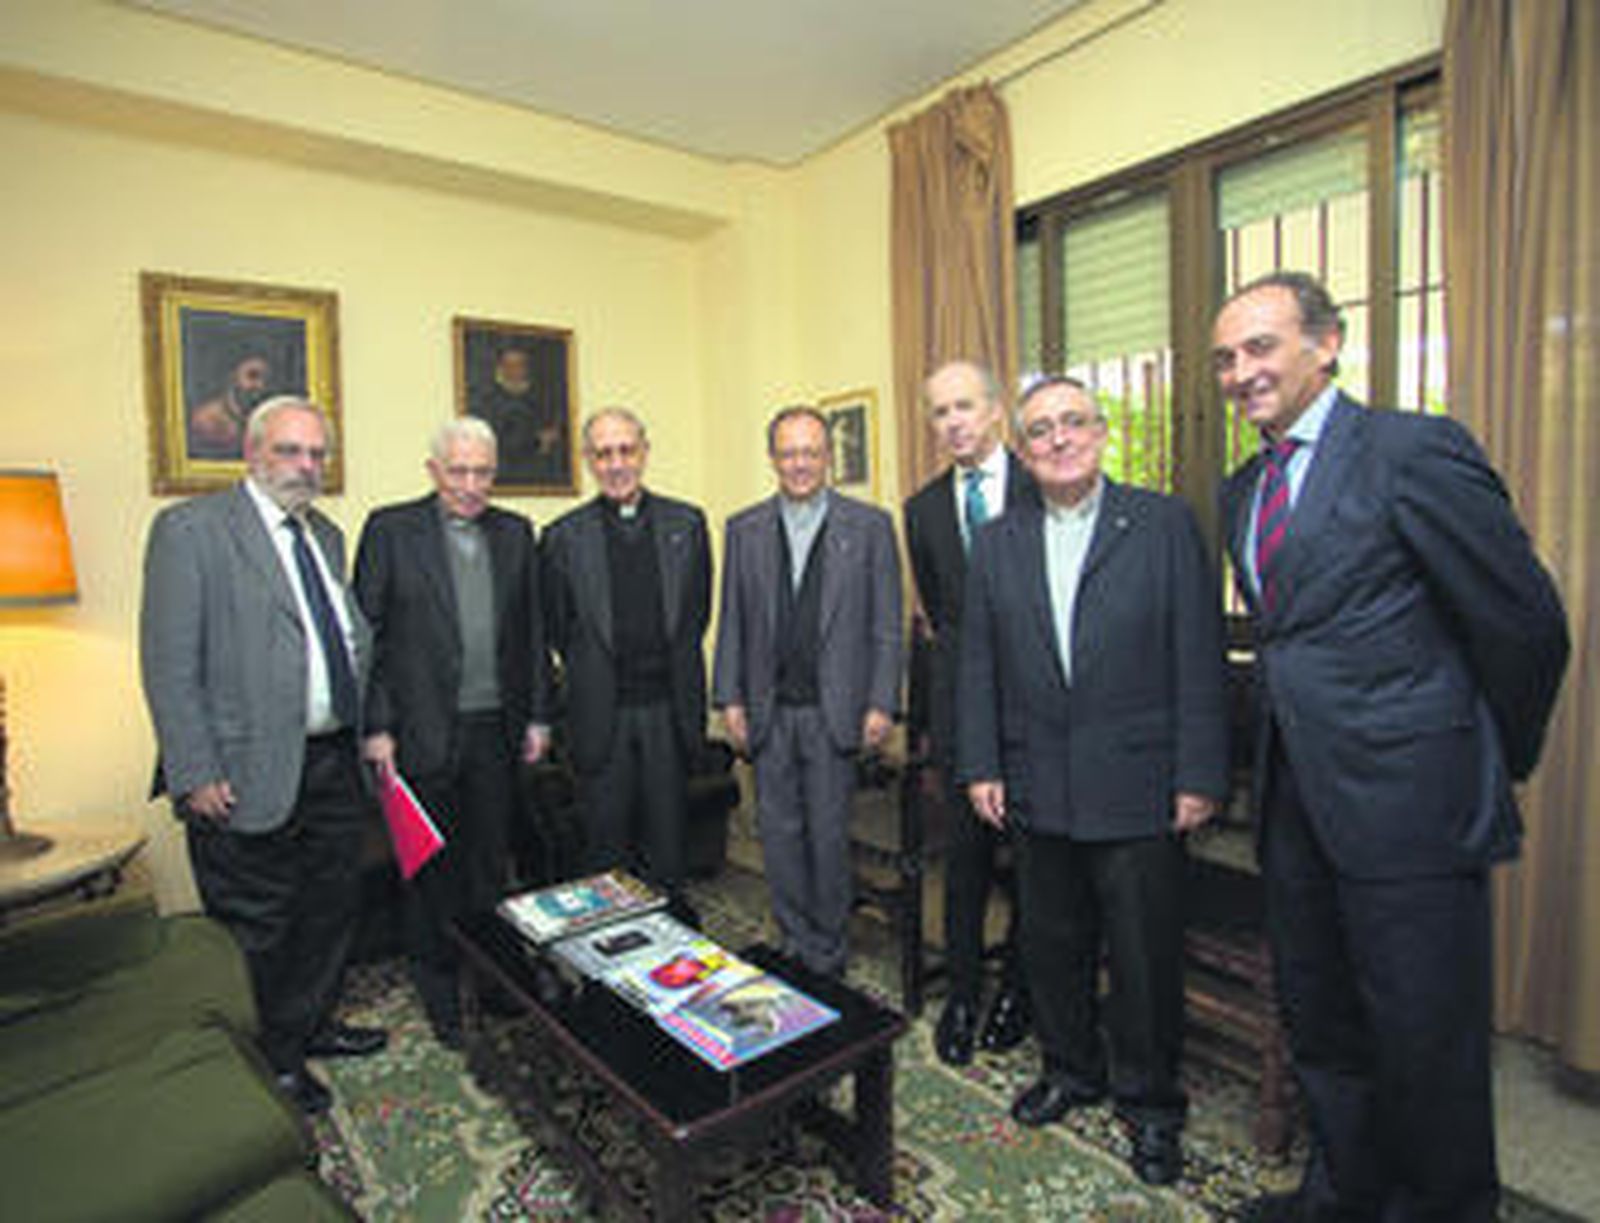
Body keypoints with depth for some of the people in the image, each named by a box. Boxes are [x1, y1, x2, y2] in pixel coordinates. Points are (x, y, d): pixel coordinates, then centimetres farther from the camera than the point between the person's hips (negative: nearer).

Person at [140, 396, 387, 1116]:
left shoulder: (326, 535, 13)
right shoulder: (190, 528, -9)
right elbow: (168, 665, -13)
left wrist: (370, 731, 8)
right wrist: (196, 776, -16)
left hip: (334, 764, 7)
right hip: (252, 776, -7)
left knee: (332, 909, 20)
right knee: (257, 930, 9)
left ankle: (311, 1027, 41)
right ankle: (270, 1060, 30)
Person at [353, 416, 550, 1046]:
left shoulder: (515, 533, 7)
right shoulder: (390, 529, -3)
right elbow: (367, 635, -5)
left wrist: (537, 715, 7)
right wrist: (376, 727, -9)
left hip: (496, 730, 3)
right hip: (425, 731, -3)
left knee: (490, 860, 15)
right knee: (432, 867, 11)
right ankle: (438, 985, 29)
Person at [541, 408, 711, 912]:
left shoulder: (686, 524, 4)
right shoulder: (564, 536, 0)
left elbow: (698, 611, 10)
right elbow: (557, 628, 7)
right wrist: (592, 676, 10)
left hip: (669, 708, 1)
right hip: (602, 714, -1)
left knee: (670, 840, 12)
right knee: (607, 839, 10)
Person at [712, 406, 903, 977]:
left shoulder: (869, 526, 0)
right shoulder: (744, 529, 8)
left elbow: (886, 626, -2)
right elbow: (731, 624, 9)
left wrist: (881, 704, -7)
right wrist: (729, 698, 3)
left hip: (834, 711, -3)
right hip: (768, 711, 3)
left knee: (829, 834, 6)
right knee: (778, 832, 11)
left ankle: (828, 951, 25)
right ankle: (796, 944, 29)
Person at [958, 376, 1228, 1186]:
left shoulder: (1165, 524, -3)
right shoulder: (996, 544, 6)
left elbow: (1199, 659, -6)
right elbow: (979, 666, 7)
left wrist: (1198, 776, -9)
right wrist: (980, 766, 2)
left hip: (1138, 792, -3)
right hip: (1038, 790, 3)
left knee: (1145, 957, 9)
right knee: (1051, 944, 17)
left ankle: (1150, 1102, 32)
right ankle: (1071, 1070, 40)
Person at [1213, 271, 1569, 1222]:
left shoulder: (1415, 451, -12)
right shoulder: (1245, 490, 11)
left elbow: (1527, 623, -9)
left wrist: (1497, 761, 2)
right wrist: (1291, 738, 14)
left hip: (1405, 803, -7)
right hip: (1297, 802, 8)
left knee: (1425, 1041, 9)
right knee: (1319, 1023, 21)